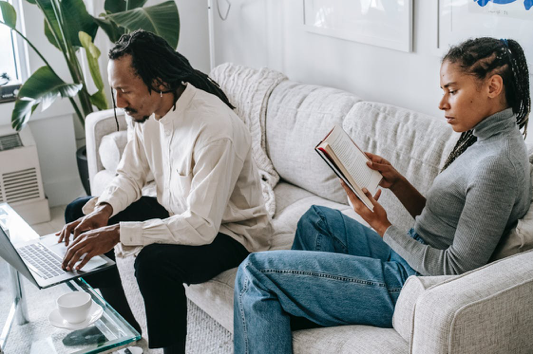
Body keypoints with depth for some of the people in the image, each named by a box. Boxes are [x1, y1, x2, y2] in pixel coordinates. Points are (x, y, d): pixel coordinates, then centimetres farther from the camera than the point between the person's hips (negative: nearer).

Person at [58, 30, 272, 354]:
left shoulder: (215, 127, -33)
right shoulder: (148, 110, -6)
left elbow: (202, 226, -36)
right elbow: (130, 177, 6)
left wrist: (117, 233, -38)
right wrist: (103, 210, -16)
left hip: (229, 230, -9)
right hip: (176, 211, 9)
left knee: (154, 260, -37)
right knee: (79, 213, 8)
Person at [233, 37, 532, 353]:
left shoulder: (498, 164, -24)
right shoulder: (485, 139, 7)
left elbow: (456, 268, -23)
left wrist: (382, 227, -17)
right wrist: (396, 182, 0)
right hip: (411, 257, 11)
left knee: (256, 271, -10)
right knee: (317, 219, 29)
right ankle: (287, 321, 29)